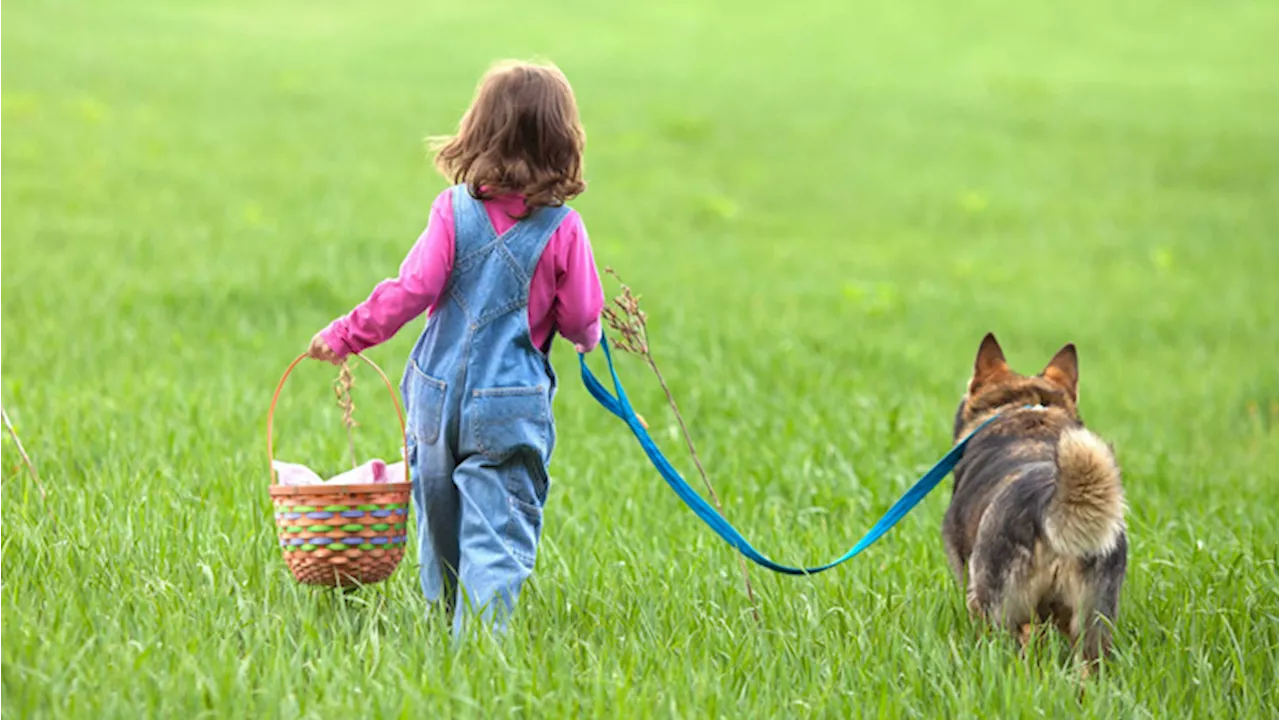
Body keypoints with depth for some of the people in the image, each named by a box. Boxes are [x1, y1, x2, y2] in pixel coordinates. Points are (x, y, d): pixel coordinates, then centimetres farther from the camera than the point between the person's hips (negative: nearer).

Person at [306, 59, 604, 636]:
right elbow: (581, 319, -3)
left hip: (439, 394, 2)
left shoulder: (454, 210, -6)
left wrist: (346, 334, 4)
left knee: (440, 531, 19)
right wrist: (588, 336, 22)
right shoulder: (562, 229, -7)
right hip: (512, 408, -2)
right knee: (497, 535, -5)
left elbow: (412, 290, -8)